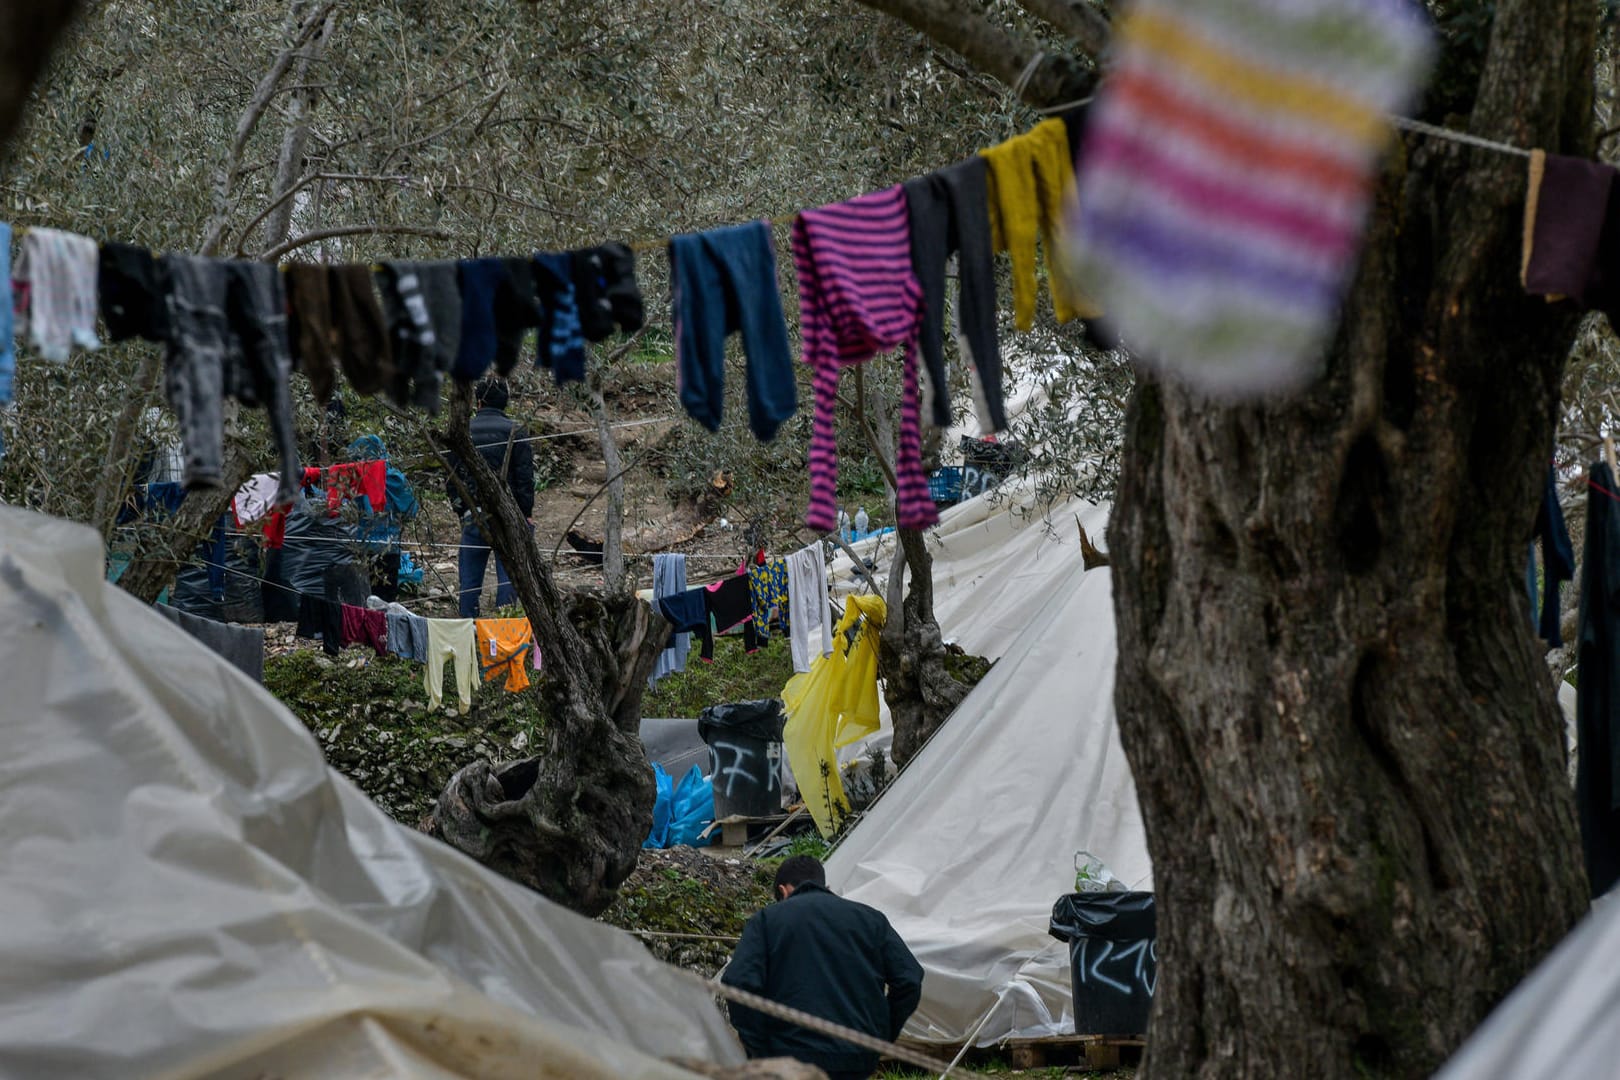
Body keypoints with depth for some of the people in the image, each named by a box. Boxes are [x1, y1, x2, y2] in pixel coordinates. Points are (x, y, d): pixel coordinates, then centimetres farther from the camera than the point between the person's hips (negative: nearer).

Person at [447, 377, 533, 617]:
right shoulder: (515, 433, -3)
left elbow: (451, 479, 11)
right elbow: (525, 478, -5)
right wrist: (525, 515, 2)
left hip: (472, 517, 2)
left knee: (469, 579, 8)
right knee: (507, 576, 0)